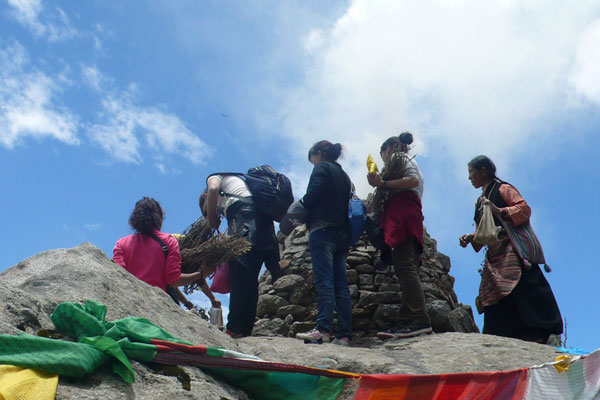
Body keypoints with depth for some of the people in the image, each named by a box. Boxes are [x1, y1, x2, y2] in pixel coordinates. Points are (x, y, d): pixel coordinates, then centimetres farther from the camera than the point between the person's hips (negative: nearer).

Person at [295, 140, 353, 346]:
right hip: (342, 234, 7)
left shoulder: (322, 168, 2)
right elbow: (347, 204, 20)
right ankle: (344, 334, -4)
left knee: (324, 281, -15)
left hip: (322, 230, -7)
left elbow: (312, 196, -10)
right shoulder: (344, 175, 25)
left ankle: (323, 329, -23)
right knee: (341, 284, 1)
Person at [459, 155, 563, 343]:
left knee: (521, 288, -21)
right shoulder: (480, 201, 26)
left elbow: (524, 208, -9)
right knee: (493, 298, -2)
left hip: (512, 250, -8)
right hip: (494, 254, 8)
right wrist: (471, 237, 9)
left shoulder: (503, 189, 3)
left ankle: (538, 335, -23)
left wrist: (500, 212, -21)